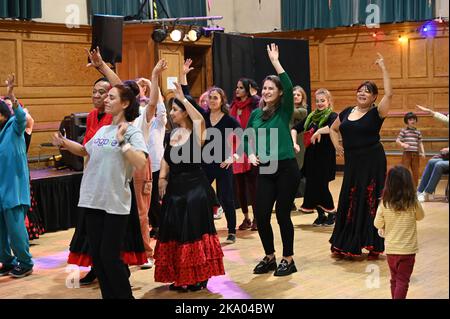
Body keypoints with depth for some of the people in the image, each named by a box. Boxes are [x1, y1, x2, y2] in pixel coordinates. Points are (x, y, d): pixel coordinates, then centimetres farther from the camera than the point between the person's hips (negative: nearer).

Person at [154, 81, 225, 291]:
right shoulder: (173, 133, 10)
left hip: (195, 187, -7)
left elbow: (200, 120, -33)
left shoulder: (196, 133, -10)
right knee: (174, 234, 9)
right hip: (174, 188, 7)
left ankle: (199, 278, 9)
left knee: (194, 233, -3)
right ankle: (181, 278, 21)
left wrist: (183, 98, -29)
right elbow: (166, 158, 16)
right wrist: (162, 177, 3)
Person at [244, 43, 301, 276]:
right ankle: (269, 257, 21)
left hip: (286, 169, -4)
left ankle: (288, 259, 15)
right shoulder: (256, 114, 9)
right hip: (264, 170, 5)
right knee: (261, 215, 2)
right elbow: (246, 137, 21)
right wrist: (250, 154, 2)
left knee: (282, 215, 0)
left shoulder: (284, 111, -4)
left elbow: (289, 87, -22)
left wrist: (275, 62, -22)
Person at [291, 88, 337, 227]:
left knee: (321, 186, -6)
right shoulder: (311, 116, 12)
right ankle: (321, 215, 21)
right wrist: (294, 143, 2)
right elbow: (295, 128, 17)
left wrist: (318, 132, -28)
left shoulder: (332, 116, -7)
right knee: (311, 186, 6)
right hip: (311, 156, 6)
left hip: (325, 157, -6)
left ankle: (332, 214, 15)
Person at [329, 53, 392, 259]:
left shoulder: (376, 113, -6)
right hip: (352, 162, 5)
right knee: (348, 201, 8)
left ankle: (373, 246, 5)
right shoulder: (346, 113, 9)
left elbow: (389, 94, -21)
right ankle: (344, 245, 17)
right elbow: (333, 129, 24)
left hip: (372, 162, -5)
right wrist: (337, 145, 8)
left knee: (371, 201, -3)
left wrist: (383, 68, -20)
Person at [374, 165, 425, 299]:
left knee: (394, 279, 20)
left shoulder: (384, 204, -11)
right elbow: (420, 216, 7)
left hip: (390, 248, 2)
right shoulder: (413, 203, -14)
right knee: (402, 282, 2)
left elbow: (377, 224, -1)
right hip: (408, 249, -2)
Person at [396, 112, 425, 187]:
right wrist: (403, 144, -23)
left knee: (416, 172, 9)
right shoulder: (403, 131, 0)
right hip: (407, 153, -4)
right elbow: (397, 140, -4)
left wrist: (423, 152, 4)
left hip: (416, 154, 4)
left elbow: (420, 143, 15)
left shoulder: (418, 132, 12)